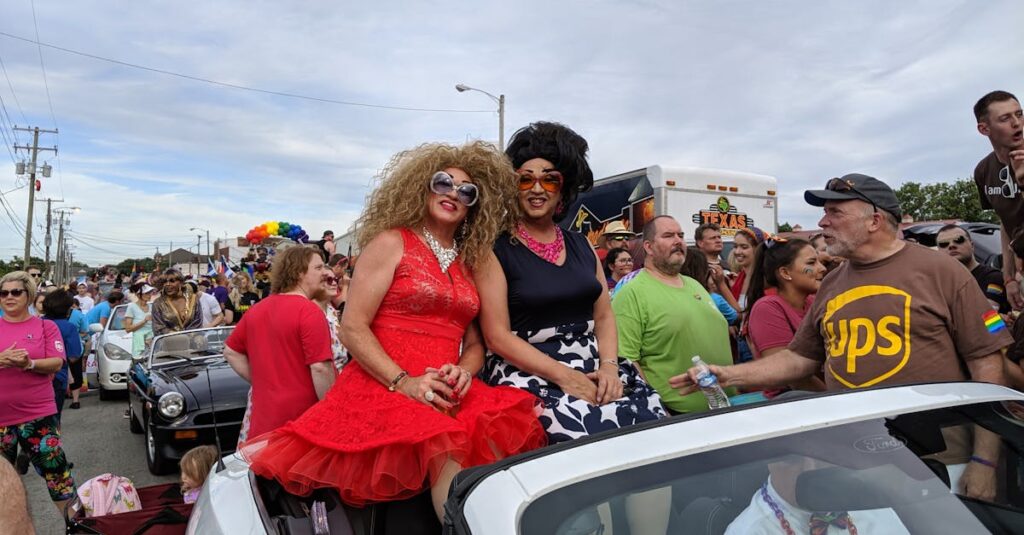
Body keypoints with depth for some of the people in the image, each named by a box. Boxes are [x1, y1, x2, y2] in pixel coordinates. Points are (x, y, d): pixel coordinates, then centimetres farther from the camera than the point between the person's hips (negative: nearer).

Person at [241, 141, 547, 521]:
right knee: (448, 450, -33)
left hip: (449, 395, 5)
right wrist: (403, 383, -18)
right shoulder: (391, 242, 2)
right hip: (383, 388, -5)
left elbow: (475, 342, 16)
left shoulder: (469, 262, 19)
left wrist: (464, 372, -8)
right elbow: (352, 329, -6)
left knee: (506, 433, -25)